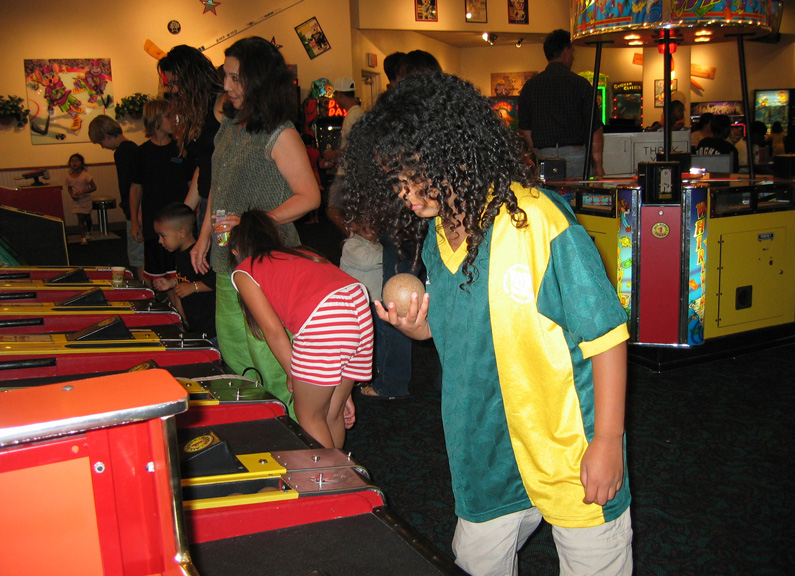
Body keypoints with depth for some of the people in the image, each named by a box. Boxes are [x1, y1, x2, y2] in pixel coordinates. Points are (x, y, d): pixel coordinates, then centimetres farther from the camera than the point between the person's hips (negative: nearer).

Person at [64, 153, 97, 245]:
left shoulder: (85, 175, -15)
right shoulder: (69, 176, -4)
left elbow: (94, 187, -15)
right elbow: (69, 188, 11)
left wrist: (82, 192, -25)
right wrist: (72, 195, -10)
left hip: (86, 200, -1)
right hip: (76, 201, 1)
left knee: (87, 217, 15)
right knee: (80, 218, -9)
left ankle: (88, 232, 43)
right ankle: (83, 237, -6)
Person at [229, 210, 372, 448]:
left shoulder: (244, 272, 16)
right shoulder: (299, 254, 34)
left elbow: (273, 330, 6)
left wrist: (292, 375, 22)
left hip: (324, 319, -7)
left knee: (309, 416, 12)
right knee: (332, 415, 21)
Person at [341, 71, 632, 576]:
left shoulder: (539, 222, -21)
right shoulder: (436, 235, 1)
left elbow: (606, 336, -18)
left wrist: (608, 442, -17)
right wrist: (419, 328, -8)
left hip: (573, 458, -6)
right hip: (488, 458, 6)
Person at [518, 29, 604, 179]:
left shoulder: (530, 86, 7)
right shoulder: (579, 83, -3)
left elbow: (524, 129, 11)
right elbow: (595, 128, -3)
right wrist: (598, 165, 4)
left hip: (544, 157, 3)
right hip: (575, 155, -3)